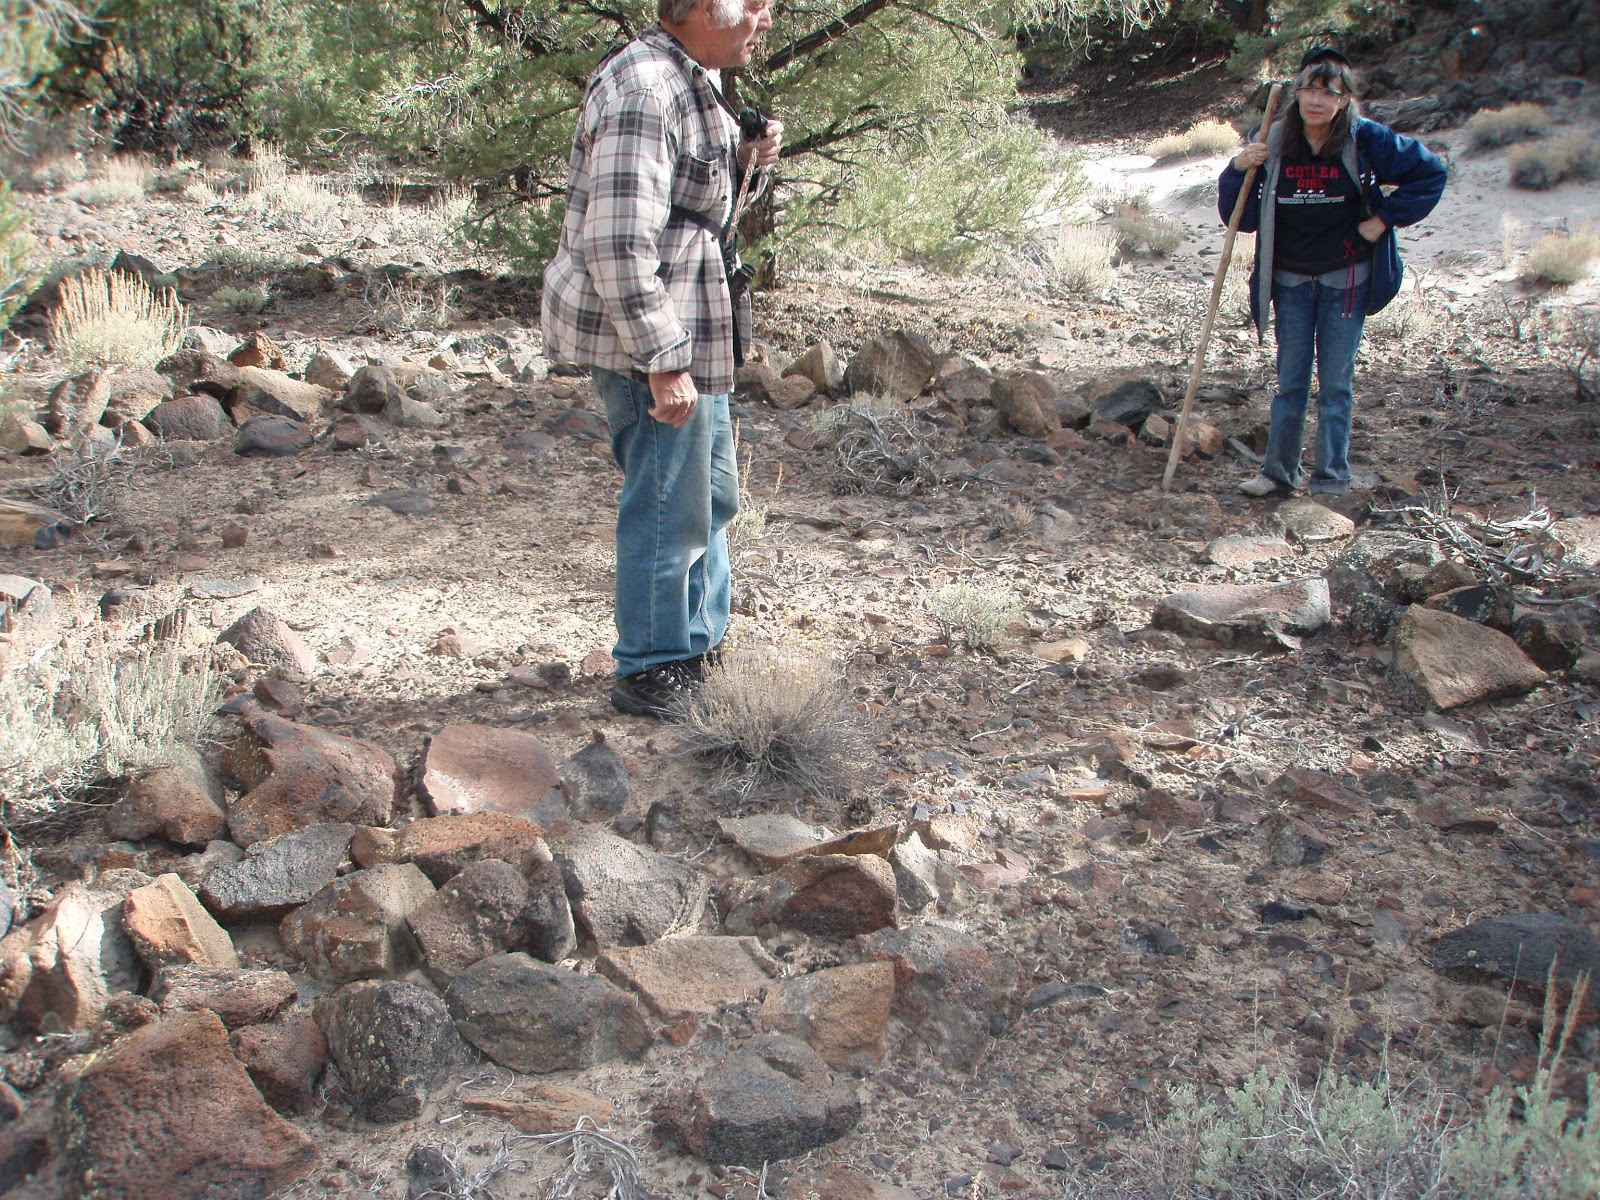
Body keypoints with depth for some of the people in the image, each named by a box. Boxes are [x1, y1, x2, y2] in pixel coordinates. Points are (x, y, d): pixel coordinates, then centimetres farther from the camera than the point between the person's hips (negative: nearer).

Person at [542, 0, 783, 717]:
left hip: (688, 332, 11)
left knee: (711, 494, 20)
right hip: (646, 339, -11)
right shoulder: (645, 92, -22)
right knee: (667, 509, 0)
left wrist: (744, 160, 6)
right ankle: (651, 673, 15)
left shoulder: (693, 80, 11)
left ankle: (699, 645, 35)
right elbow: (619, 246, -26)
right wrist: (664, 362, -25)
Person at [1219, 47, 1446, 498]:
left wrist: (1384, 219, -6)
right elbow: (1240, 217, -1)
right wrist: (1239, 171, -17)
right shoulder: (1272, 142, -4)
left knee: (1334, 382, 2)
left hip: (1346, 279, -2)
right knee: (1290, 380, 8)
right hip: (1290, 279, 2)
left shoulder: (1366, 140, -9)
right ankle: (1278, 470, 18)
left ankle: (1331, 478, 10)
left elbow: (1430, 173, 0)